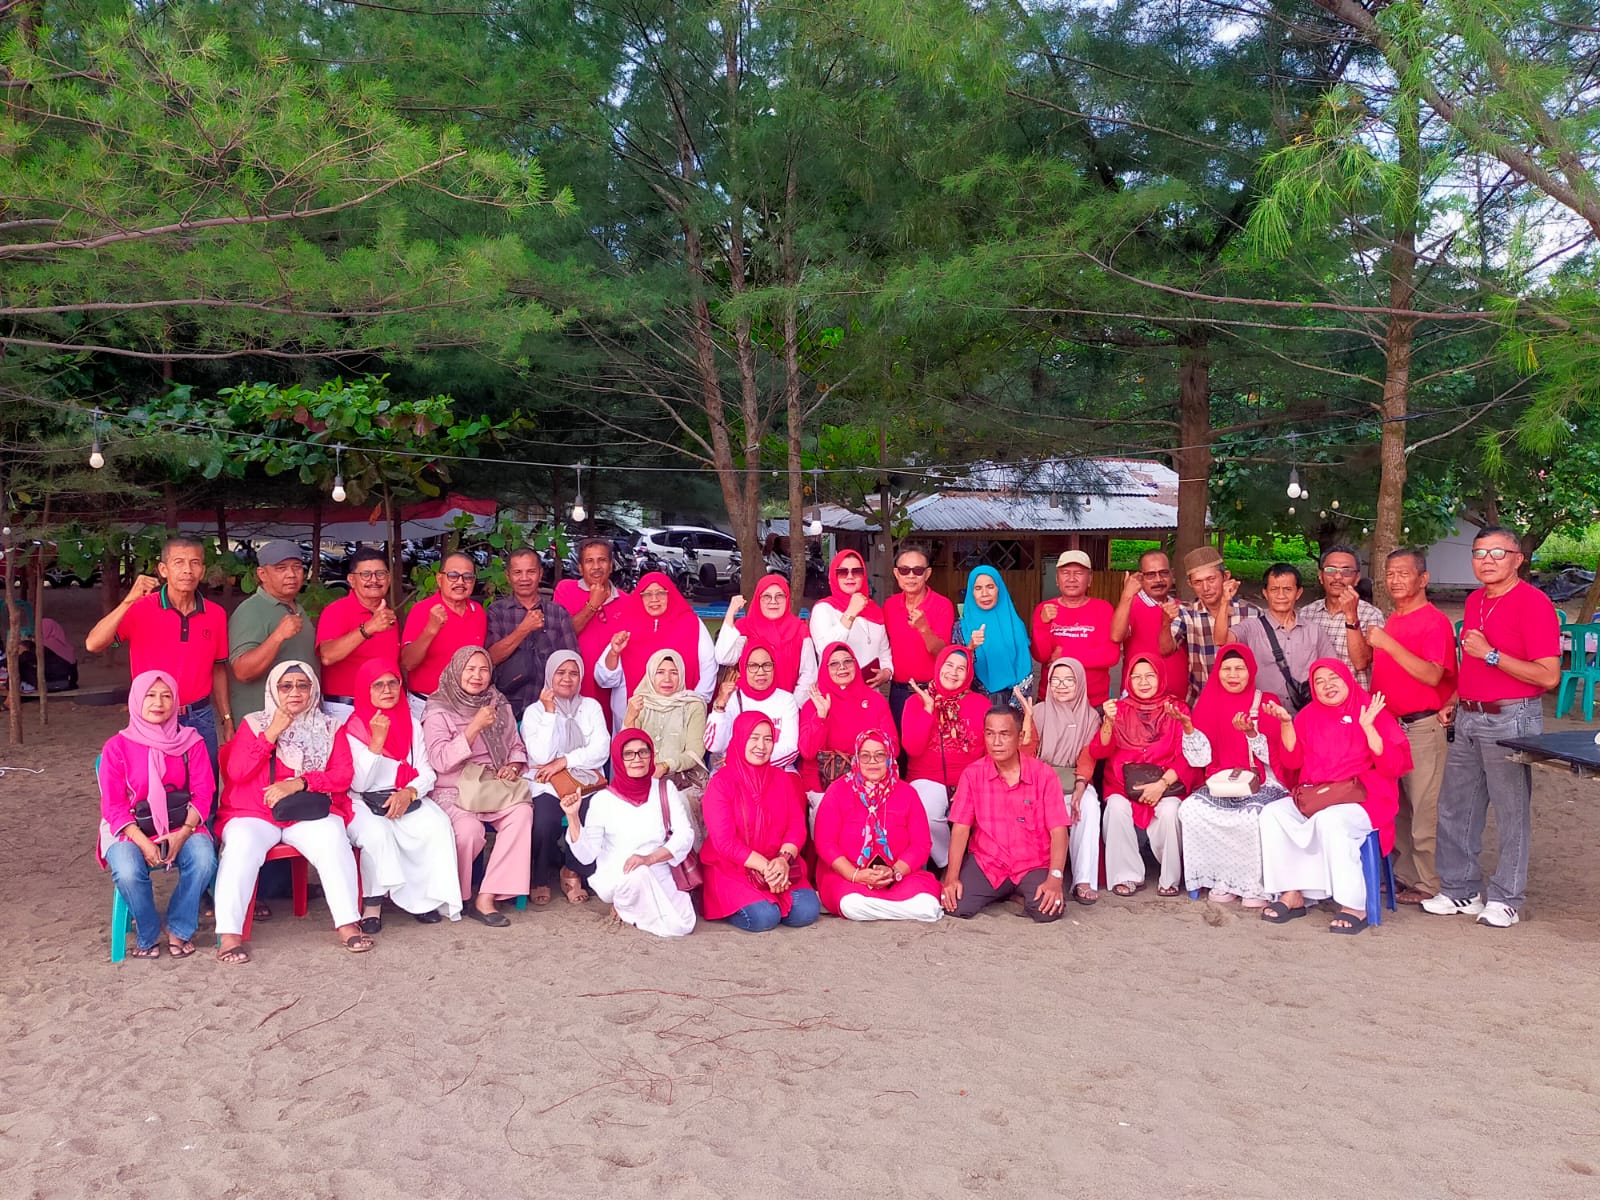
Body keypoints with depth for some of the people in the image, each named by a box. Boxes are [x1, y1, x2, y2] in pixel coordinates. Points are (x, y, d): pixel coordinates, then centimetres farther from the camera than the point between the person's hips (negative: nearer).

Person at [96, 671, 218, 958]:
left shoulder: (191, 742, 3)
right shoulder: (117, 747, -1)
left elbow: (203, 793, -1)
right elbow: (113, 805, -4)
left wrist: (183, 833, -17)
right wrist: (143, 843, -18)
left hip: (181, 825, 1)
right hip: (131, 830, -1)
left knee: (204, 859, -30)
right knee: (128, 872, -32)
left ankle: (179, 930, -7)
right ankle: (148, 937, -5)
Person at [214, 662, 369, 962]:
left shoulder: (327, 728, 14)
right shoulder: (253, 724, 13)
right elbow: (236, 772, -2)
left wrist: (298, 783, -15)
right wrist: (272, 733, -8)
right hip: (254, 813, 0)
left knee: (333, 839, -30)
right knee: (242, 844, -32)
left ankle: (347, 923, -25)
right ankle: (229, 933, -30)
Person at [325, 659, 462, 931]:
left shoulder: (412, 724, 9)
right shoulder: (352, 728, -4)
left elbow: (426, 772, 5)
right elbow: (359, 785, -13)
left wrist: (408, 793, -17)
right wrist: (377, 741, -22)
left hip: (406, 800, 3)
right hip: (364, 805, -3)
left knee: (438, 824, -27)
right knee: (377, 832, -36)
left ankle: (425, 897, -13)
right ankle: (373, 903, -18)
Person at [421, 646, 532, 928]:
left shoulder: (499, 706, 14)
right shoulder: (438, 710, -2)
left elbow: (516, 746, 19)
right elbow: (441, 761, -14)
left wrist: (513, 766, -5)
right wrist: (475, 727, -20)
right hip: (452, 791, -4)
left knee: (522, 811, -28)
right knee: (469, 829, -34)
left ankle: (486, 898, -26)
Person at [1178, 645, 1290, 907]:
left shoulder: (1267, 702, 2)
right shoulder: (1209, 702, 9)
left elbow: (1274, 755, -8)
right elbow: (1200, 758, 1)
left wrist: (1251, 732, -24)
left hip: (1262, 784, -3)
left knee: (1253, 816, -34)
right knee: (1190, 809, -26)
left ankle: (1257, 885, -12)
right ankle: (1221, 879, -12)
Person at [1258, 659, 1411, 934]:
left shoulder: (1373, 712, -2)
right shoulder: (1310, 715, 11)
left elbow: (1393, 766, -10)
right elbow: (1293, 761, 9)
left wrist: (1367, 726, -19)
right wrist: (1286, 722, -3)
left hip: (1363, 797, -5)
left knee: (1330, 820, -35)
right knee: (1273, 813, -17)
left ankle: (1354, 908, -25)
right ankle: (1292, 895, -13)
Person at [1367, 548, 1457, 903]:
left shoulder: (1435, 621, -9)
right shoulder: (1390, 622, 16)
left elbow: (1432, 675, -22)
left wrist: (1388, 644, -23)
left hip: (1422, 727, -8)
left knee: (1425, 812, -3)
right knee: (1396, 809, 14)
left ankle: (1429, 885, 6)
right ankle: (1403, 876, 24)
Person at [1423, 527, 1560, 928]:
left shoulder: (1534, 602, -12)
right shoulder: (1475, 601, 13)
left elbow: (1549, 676, -18)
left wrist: (1491, 655, -21)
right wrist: (1455, 699, 13)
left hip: (1510, 719, -8)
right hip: (1469, 718, 8)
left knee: (1512, 813, 2)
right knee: (1455, 808, 11)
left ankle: (1506, 899, 13)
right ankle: (1460, 889, 23)